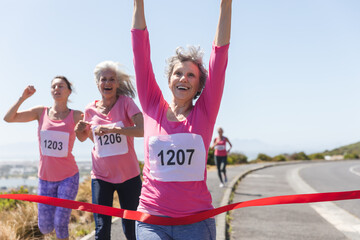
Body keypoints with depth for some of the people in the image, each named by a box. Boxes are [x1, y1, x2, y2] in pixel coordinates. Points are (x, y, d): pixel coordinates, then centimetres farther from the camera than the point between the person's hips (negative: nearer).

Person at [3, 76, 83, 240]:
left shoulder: (76, 116, -5)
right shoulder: (41, 112, 1)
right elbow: (8, 118, -4)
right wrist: (23, 97, -14)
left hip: (68, 177, -2)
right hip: (45, 178, 2)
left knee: (60, 225, -5)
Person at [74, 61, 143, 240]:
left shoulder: (125, 102, -6)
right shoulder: (90, 109, 2)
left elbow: (143, 130, -21)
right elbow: (84, 137, 19)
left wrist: (112, 128, -28)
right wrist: (79, 130, -4)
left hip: (128, 175, -2)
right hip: (101, 176, 2)